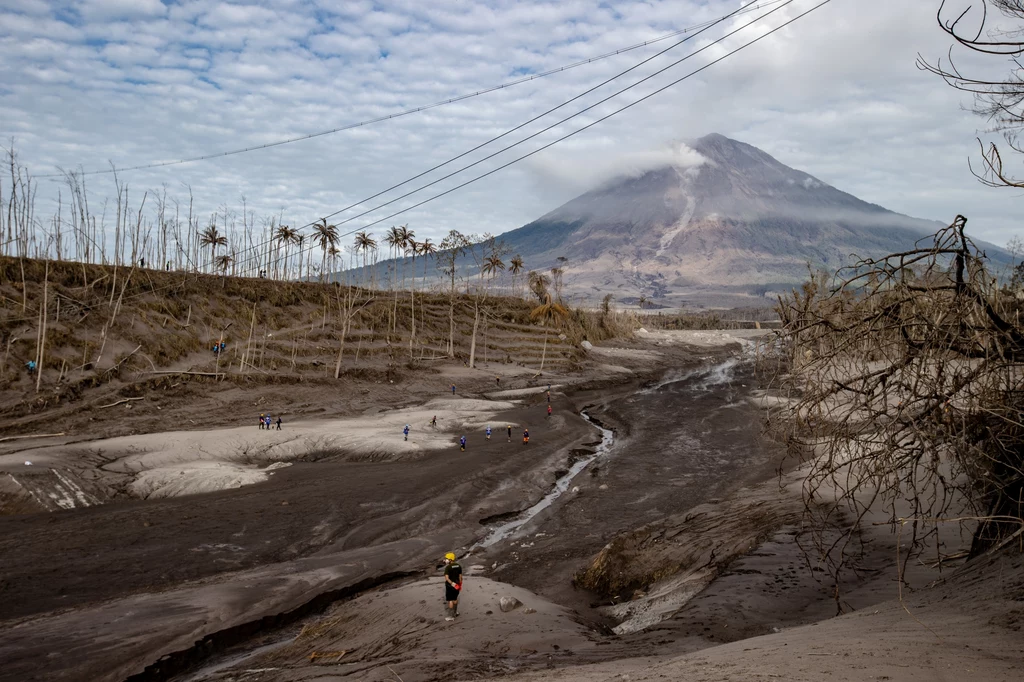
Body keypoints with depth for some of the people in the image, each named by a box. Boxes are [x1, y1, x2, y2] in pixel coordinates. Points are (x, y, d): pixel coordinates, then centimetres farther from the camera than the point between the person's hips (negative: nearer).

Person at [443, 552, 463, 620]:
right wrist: (460, 584, 15)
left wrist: (452, 583, -28)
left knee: (450, 600, 4)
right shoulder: (458, 566, 1)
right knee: (455, 599, 22)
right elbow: (460, 576, 7)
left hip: (450, 586, -6)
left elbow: (446, 578, -27)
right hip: (457, 585, 6)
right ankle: (455, 612, 34)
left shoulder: (448, 567, -19)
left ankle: (451, 616, 8)